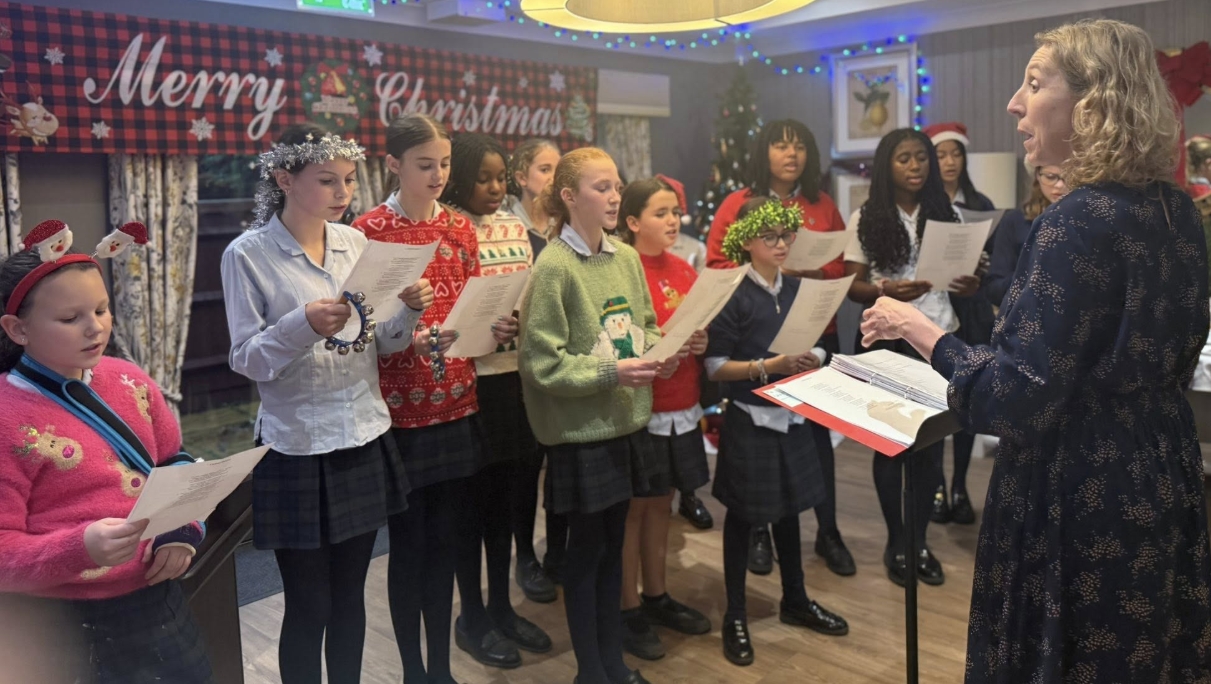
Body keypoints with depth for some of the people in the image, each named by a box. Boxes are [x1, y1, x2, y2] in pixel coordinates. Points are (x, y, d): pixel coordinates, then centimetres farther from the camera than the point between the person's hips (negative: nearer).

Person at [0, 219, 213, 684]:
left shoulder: (130, 382, 1)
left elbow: (173, 462, 13)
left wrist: (184, 528, -3)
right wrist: (80, 548, -32)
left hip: (157, 602, 6)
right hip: (64, 631, -5)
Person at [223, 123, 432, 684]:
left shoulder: (356, 243, 5)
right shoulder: (248, 254, -9)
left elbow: (382, 343, 8)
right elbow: (246, 359, -10)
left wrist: (410, 310, -11)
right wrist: (304, 325, -26)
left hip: (365, 441, 5)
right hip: (297, 450, -4)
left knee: (350, 594, 16)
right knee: (308, 605, 7)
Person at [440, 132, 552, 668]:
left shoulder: (515, 227, 10)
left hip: (516, 377, 6)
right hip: (470, 382, -6)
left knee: (504, 495, 16)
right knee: (472, 500, 6)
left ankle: (501, 605, 30)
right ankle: (472, 618, 22)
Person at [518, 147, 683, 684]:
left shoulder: (627, 258, 4)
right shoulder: (553, 267, -14)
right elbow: (541, 362, -16)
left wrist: (660, 354, -5)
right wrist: (610, 373, -21)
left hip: (627, 424, 6)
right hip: (582, 432, -6)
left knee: (613, 545, 17)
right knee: (586, 549, 8)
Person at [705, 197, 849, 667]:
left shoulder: (797, 289, 5)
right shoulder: (732, 296, -12)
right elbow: (716, 368, -14)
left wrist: (812, 360, -6)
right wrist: (771, 366, -23)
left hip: (791, 415, 6)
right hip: (749, 419, -6)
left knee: (789, 509, 17)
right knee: (742, 515, 5)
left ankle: (795, 601, 34)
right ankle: (735, 614, 18)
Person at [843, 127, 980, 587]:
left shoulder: (946, 213, 7)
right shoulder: (866, 219, -1)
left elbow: (966, 273, 11)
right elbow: (853, 287, -4)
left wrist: (970, 285, -12)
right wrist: (886, 290, -24)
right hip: (888, 342, -2)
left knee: (932, 442, 6)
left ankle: (920, 540, 20)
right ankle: (895, 542, 19)